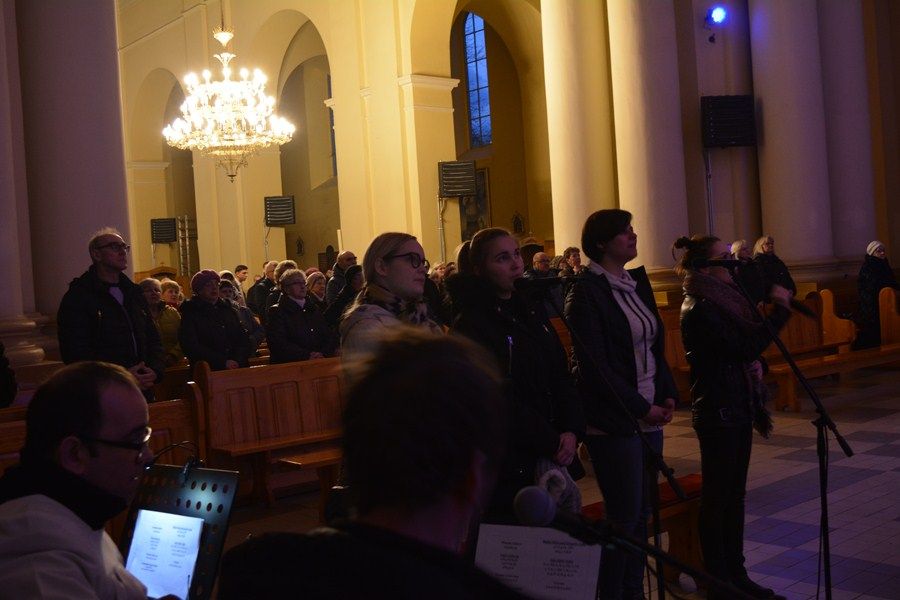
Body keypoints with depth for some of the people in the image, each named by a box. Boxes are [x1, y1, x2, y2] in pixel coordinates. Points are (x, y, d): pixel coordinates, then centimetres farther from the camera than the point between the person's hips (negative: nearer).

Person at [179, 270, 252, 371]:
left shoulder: (228, 309, 20)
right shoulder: (190, 312, 6)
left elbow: (243, 338, 15)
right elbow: (191, 347, -5)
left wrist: (238, 360, -5)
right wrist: (223, 362, -12)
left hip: (238, 367, 3)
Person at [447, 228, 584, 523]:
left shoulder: (531, 309, 9)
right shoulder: (471, 324, -13)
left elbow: (561, 374, 9)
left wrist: (571, 431, -5)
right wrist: (552, 443, -12)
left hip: (553, 456, 7)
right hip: (508, 465, -7)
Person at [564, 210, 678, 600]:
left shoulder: (637, 282, 12)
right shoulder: (586, 292, -11)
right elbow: (593, 366, -15)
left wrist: (668, 395, 3)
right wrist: (640, 407, -13)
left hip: (649, 417, 7)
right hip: (615, 422, -7)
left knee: (642, 514, 12)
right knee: (625, 517, -1)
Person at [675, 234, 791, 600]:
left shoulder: (722, 299, 11)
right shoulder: (700, 309, -17)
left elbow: (748, 343, 20)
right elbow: (746, 347, -22)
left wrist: (754, 363, 1)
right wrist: (780, 308, -16)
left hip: (737, 408, 9)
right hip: (717, 412, -9)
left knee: (734, 494, 14)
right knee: (717, 497, 0)